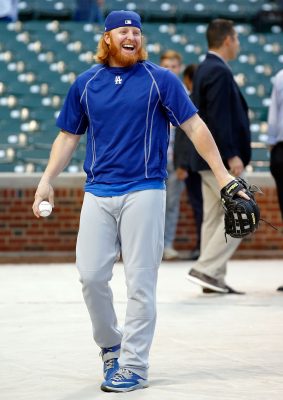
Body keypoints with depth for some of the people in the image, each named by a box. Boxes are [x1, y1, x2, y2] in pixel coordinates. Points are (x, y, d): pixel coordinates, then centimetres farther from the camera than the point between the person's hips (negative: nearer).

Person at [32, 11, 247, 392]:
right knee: (91, 275, -4)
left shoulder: (161, 80, 1)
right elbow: (69, 135, 16)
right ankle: (110, 345, 19)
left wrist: (221, 174, -9)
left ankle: (133, 366, 1)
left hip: (144, 192, -3)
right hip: (98, 193, 3)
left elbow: (194, 125, -2)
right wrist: (47, 180, 5)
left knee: (140, 282, -4)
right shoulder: (85, 84, 10)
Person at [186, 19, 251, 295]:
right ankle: (205, 269, -12)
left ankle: (213, 279, 12)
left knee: (214, 217, 10)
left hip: (209, 158, 10)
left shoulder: (205, 70, 16)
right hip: (221, 158, -10)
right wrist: (232, 155, -24)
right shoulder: (219, 71, -15)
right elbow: (219, 117, -22)